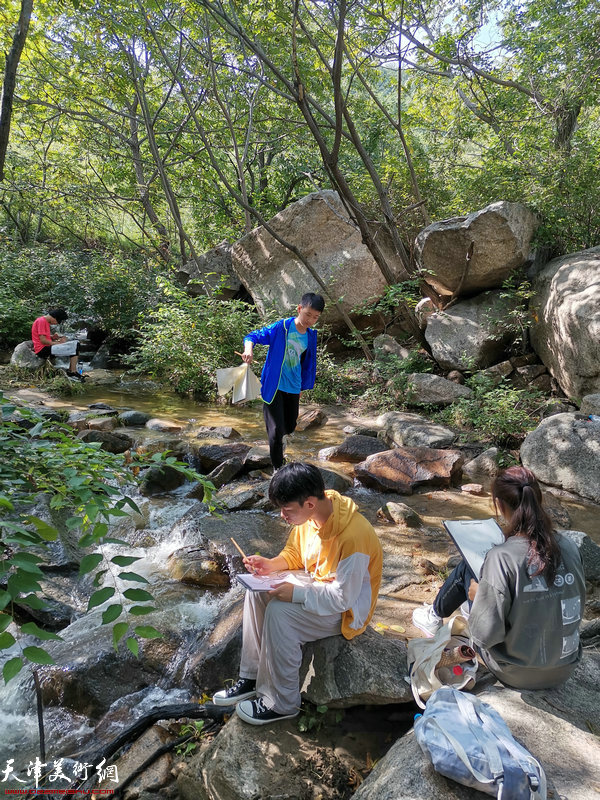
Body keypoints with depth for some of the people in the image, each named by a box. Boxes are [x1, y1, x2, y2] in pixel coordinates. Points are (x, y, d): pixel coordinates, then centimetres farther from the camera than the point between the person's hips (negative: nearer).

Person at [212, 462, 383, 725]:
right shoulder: (310, 514, -11)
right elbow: (294, 552, 6)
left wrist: (296, 593, -28)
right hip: (316, 582, 8)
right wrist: (272, 564, -13)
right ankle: (251, 677, 7)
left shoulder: (353, 536, -34)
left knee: (279, 612, -26)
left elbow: (343, 597, -28)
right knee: (257, 590, -5)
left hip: (345, 610, -8)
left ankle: (281, 703, -6)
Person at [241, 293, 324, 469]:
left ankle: (277, 439, 54)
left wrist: (302, 387, 20)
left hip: (293, 389, 6)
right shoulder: (281, 327, -15)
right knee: (276, 431, -6)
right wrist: (249, 349, -36)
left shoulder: (311, 336, 3)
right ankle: (278, 469, 11)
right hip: (274, 387, -6)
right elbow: (253, 336, -14)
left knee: (290, 427, 19)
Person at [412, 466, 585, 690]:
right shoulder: (569, 547, -11)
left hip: (515, 674, -5)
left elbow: (486, 634, -24)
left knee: (466, 568, 10)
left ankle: (435, 617, 37)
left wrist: (477, 595, -4)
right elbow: (577, 603, 6)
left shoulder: (501, 558, -28)